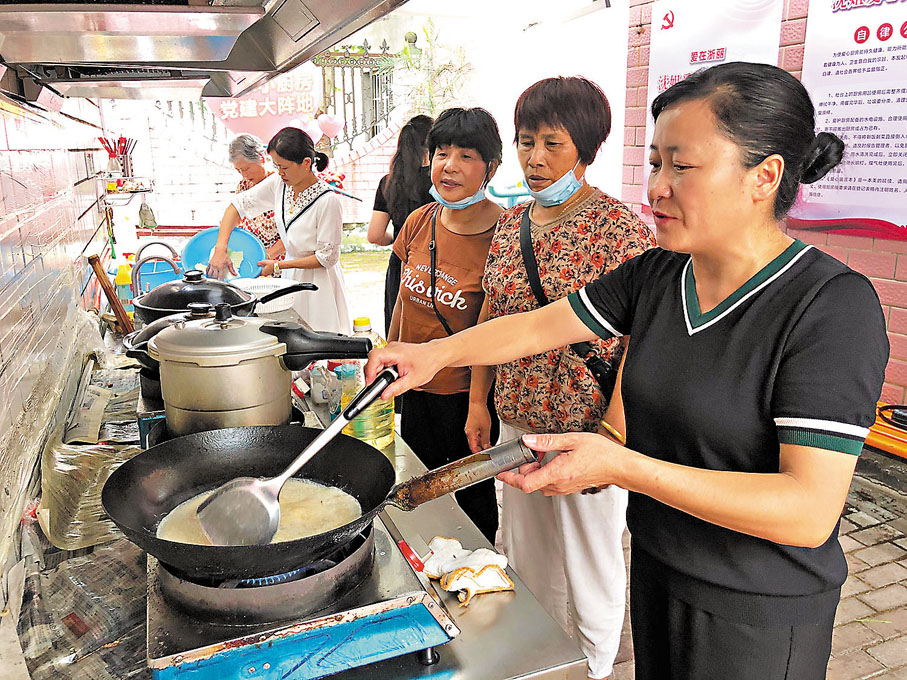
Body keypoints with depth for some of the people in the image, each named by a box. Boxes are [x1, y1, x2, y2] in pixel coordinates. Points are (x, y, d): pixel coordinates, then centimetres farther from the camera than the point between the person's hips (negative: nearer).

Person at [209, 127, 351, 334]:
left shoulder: (327, 200, -23)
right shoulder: (278, 183, -6)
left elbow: (327, 257, -18)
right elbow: (238, 205, 3)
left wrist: (278, 266, -15)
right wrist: (220, 249, -9)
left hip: (318, 278, -6)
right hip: (291, 276, 6)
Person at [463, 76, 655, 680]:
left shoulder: (622, 230, -15)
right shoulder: (512, 223, 6)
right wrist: (478, 400, 9)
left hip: (587, 431, -6)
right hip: (517, 421, 7)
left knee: (589, 564, 13)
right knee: (525, 558, 22)